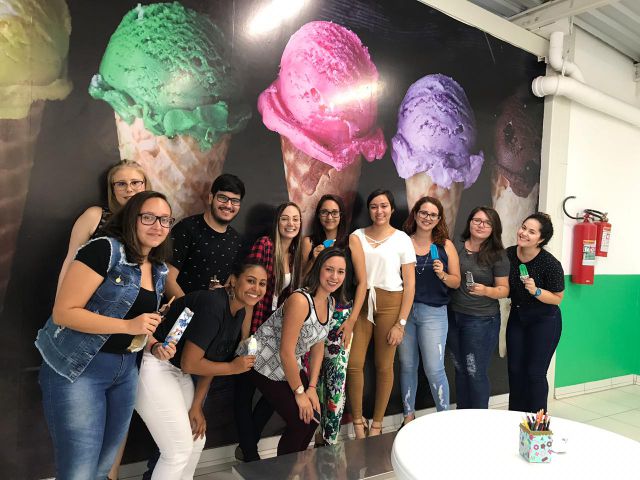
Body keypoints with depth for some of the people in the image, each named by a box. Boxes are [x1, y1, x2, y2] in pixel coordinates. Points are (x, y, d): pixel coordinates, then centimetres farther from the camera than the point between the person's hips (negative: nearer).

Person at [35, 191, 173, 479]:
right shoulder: (104, 250, -15)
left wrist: (156, 345, 1)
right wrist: (128, 326, -24)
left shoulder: (159, 271, 7)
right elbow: (63, 313, -19)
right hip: (78, 368, -7)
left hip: (125, 369, 7)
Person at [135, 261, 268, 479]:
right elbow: (189, 363, -23)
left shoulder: (240, 312, 2)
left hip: (177, 372, 9)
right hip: (154, 368, -9)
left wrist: (197, 406, 3)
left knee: (196, 442, 15)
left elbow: (210, 361, 6)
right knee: (179, 450, -4)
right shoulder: (212, 305, -26)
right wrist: (233, 367, -12)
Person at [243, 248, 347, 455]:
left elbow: (318, 345, 6)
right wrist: (299, 392, -15)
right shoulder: (300, 300, -29)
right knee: (300, 421, -7)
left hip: (290, 366, 8)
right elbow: (286, 352, -26)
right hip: (266, 364, -8)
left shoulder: (330, 302, -1)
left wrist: (312, 387, 1)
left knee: (313, 416, 5)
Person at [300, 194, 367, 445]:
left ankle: (330, 439, 10)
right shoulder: (309, 241, 8)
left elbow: (362, 282, 0)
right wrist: (314, 259, -8)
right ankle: (317, 433, 23)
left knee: (336, 378, -4)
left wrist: (351, 320, -5)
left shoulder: (351, 240, 2)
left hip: (341, 315, -2)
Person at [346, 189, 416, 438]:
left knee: (384, 366, 6)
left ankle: (376, 424, 24)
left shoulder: (402, 239, 0)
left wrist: (401, 323, -6)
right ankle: (358, 421, 18)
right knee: (353, 364, -3)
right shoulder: (357, 236, 6)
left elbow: (410, 284, -1)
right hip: (361, 303, 2)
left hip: (390, 304, -1)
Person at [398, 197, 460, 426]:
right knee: (407, 365, 11)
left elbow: (456, 281, 5)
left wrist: (442, 275, -13)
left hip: (433, 312, -1)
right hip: (404, 310, 2)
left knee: (434, 369, -3)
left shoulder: (445, 245, 2)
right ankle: (409, 415, 27)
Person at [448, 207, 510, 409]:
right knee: (460, 369, 16)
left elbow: (504, 290, -5)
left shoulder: (497, 255, -7)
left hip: (481, 320, -4)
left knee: (476, 373, 2)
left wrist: (486, 290, -23)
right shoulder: (456, 247, 3)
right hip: (454, 316, 4)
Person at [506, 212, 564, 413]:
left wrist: (536, 291, -28)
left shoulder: (551, 264, -22)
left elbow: (557, 298, -13)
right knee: (514, 369, 10)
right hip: (517, 317, 5)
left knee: (535, 372, -1)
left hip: (544, 321, -5)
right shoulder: (508, 255, -8)